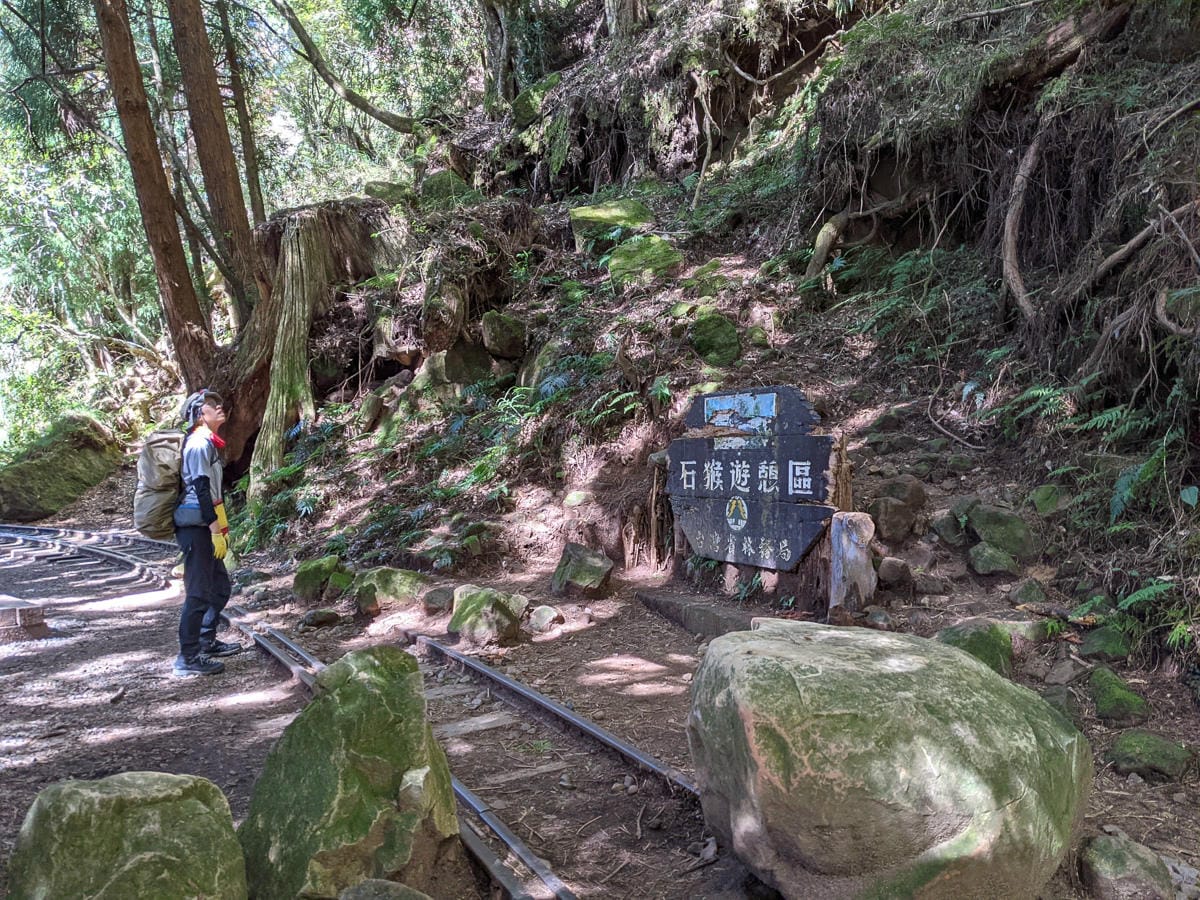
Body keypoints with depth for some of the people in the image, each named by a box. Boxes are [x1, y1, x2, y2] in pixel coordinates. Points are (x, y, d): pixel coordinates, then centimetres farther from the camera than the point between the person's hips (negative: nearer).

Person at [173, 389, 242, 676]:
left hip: (204, 528, 10)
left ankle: (206, 642, 28)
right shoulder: (200, 443, -12)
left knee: (220, 587, 18)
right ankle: (187, 657, -2)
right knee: (200, 592, -7)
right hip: (197, 528, -10)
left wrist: (220, 529, 22)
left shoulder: (207, 442, 18)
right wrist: (216, 531, -20)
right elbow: (201, 490, -19)